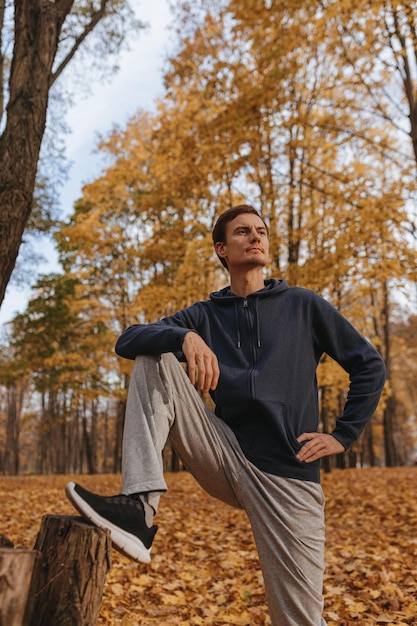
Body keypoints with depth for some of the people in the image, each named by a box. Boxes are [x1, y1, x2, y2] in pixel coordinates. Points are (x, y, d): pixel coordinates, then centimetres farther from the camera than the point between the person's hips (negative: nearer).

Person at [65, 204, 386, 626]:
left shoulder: (302, 305, 8)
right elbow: (127, 341, -3)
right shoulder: (204, 316, 11)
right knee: (154, 362, -11)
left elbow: (369, 365, 11)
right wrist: (185, 337, -23)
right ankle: (140, 507, -21)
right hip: (226, 459, 2)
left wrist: (343, 435, 1)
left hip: (289, 475, -1)